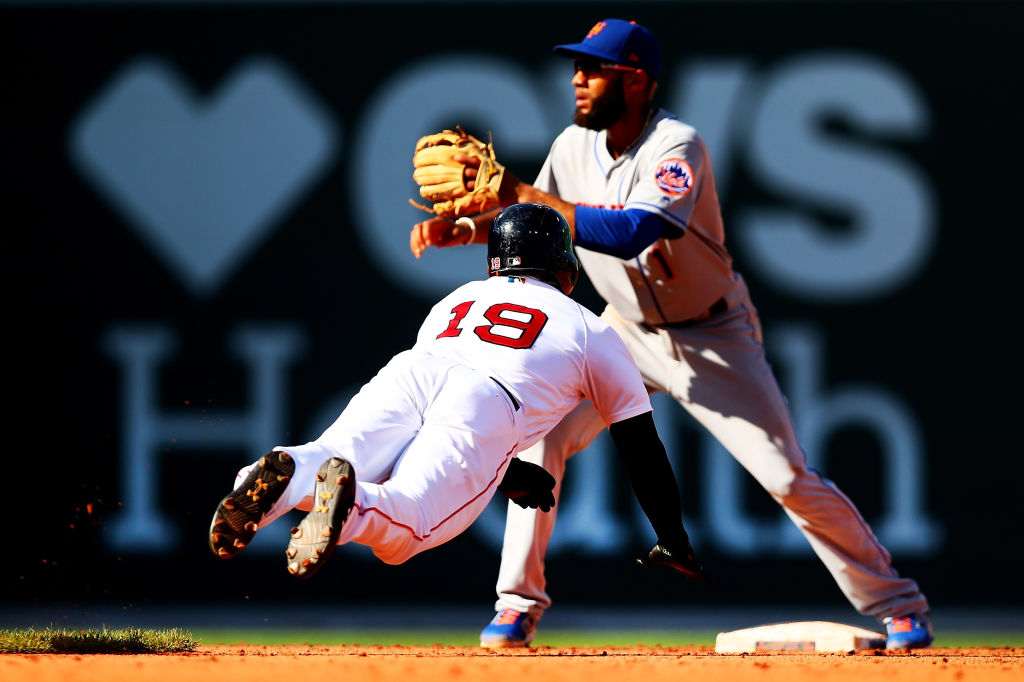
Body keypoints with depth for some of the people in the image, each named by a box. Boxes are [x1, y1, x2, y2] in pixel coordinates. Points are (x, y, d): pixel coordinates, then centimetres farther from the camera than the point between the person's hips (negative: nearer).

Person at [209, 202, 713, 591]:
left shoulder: (456, 300, 41)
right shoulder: (592, 330, 33)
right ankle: (346, 495, -50)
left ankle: (285, 474, -50)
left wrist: (509, 476, 49)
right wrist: (675, 545, 42)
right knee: (395, 533, -17)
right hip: (488, 409, -3)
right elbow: (642, 451, 34)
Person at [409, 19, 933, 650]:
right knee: (543, 435, -13)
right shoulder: (575, 147, -8)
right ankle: (519, 604, -1)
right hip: (627, 330, 5)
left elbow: (630, 233, -43)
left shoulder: (678, 147, -28)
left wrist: (517, 191, -42)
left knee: (788, 478, -9)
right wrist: (461, 229, -15)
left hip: (713, 336, -5)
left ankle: (898, 606, 5)